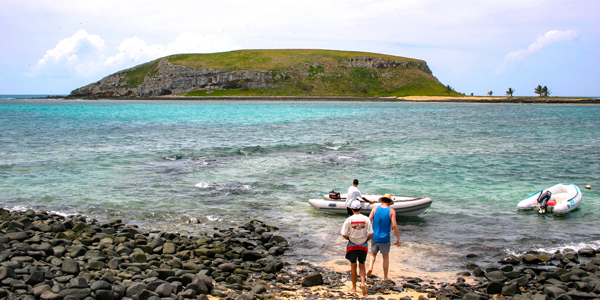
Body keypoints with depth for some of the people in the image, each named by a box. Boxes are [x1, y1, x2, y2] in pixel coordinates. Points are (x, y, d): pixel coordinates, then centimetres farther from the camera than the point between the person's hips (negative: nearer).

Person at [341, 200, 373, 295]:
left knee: (353, 266, 13)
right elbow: (370, 234, -10)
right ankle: (363, 283, -6)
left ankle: (354, 288, 20)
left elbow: (344, 235, -10)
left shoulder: (349, 220, -10)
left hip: (352, 246, -1)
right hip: (363, 246, 1)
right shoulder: (366, 219, -7)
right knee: (362, 266, 15)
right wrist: (366, 240, 9)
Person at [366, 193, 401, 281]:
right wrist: (398, 238, -6)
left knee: (373, 254, 19)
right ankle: (385, 277, 20)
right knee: (386, 257, 14)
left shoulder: (375, 209, -1)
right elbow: (394, 225, -13)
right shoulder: (391, 211, -7)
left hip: (374, 237, 2)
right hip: (385, 238, -2)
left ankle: (370, 267, -7)